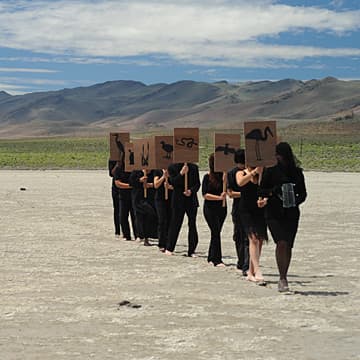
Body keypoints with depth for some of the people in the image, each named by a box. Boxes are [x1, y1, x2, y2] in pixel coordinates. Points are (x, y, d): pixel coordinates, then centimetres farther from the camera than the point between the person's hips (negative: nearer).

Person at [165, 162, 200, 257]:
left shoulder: (194, 167, 5)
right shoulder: (172, 167, 0)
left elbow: (197, 183, 4)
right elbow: (173, 183, -8)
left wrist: (191, 190, -14)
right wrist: (181, 173, -19)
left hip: (192, 200, 2)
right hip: (178, 200, -2)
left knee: (192, 224, 2)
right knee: (175, 224, 2)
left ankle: (191, 251, 8)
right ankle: (169, 248, 14)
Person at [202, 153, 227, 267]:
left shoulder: (223, 175, 3)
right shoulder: (207, 177, -5)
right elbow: (205, 194, -10)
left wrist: (225, 177, -16)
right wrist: (219, 197, -20)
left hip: (222, 208, 4)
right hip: (210, 209, -4)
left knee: (215, 233, 12)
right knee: (216, 232, -9)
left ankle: (211, 258, 23)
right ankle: (217, 260, -9)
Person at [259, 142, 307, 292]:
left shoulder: (296, 172, 7)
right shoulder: (270, 170, 0)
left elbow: (303, 192, 12)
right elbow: (261, 191, 3)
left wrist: (295, 201, -8)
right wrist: (272, 191, -16)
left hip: (291, 213, 3)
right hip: (274, 213, -3)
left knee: (288, 246, 5)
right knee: (282, 243, -17)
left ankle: (283, 278, 20)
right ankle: (282, 279, -11)